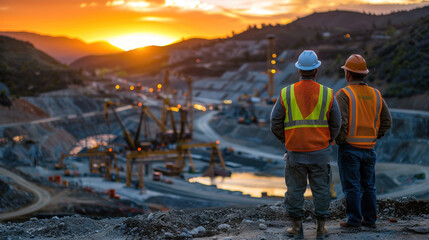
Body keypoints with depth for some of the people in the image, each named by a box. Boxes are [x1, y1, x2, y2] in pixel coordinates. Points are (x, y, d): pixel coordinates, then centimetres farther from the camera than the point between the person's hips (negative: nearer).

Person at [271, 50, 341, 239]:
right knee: (321, 189, 8)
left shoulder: (286, 93, -4)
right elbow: (336, 124, 3)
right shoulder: (327, 94, -4)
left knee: (295, 188, 9)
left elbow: (276, 123, 0)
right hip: (320, 151, 0)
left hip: (295, 151, 0)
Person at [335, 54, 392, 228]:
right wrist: (374, 137, 16)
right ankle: (370, 219, 16)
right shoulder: (375, 94, 7)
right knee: (368, 186, 13)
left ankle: (354, 220, 2)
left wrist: (339, 141, -6)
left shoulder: (343, 94, -11)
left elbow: (339, 121, -21)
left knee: (352, 186, 0)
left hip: (349, 148, -5)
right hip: (369, 148, 5)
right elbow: (386, 121, 8)